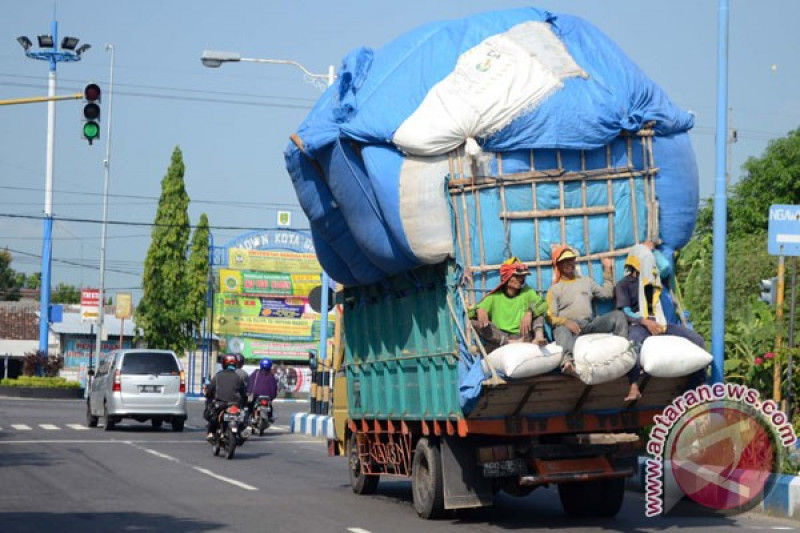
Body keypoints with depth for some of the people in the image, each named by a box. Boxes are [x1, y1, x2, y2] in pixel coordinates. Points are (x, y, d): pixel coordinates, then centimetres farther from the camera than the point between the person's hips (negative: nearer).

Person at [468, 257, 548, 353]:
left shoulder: (527, 292, 12)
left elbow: (542, 304, -7)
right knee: (476, 322, -22)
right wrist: (480, 310, -22)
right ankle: (511, 342, -35)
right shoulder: (495, 297, 11)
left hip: (523, 336, 0)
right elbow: (471, 313, 3)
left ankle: (539, 336, -37)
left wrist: (529, 313, -29)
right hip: (499, 337, 0)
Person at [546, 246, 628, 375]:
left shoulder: (586, 281, 28)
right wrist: (566, 322, -20)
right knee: (561, 330, -41)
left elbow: (607, 293, 20)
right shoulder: (554, 289, 13)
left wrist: (607, 271, 22)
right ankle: (568, 360, -70)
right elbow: (550, 317, 1)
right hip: (568, 325, -4)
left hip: (590, 325, 4)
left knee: (617, 315, -18)